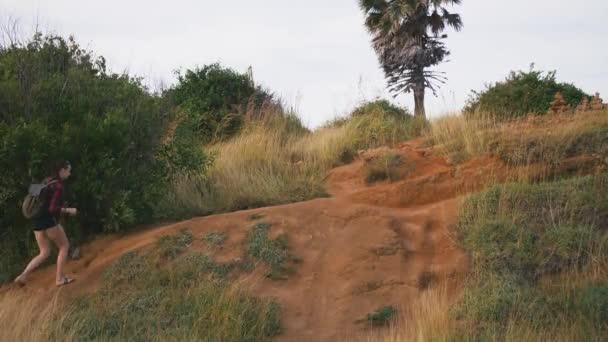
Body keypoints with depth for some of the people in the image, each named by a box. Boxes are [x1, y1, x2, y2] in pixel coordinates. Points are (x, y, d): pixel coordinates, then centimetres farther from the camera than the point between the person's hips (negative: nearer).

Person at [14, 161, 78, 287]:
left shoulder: (48, 181, 14)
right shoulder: (59, 186, -13)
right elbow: (53, 209, -20)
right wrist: (68, 210, -7)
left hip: (38, 221, 8)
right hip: (49, 221, -8)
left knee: (44, 253, 13)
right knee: (64, 246, 10)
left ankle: (23, 276, -3)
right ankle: (60, 278, 9)